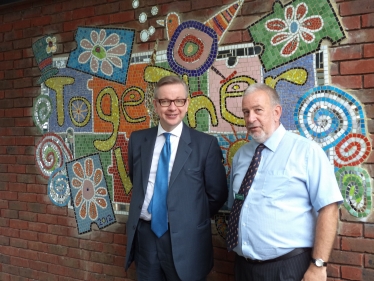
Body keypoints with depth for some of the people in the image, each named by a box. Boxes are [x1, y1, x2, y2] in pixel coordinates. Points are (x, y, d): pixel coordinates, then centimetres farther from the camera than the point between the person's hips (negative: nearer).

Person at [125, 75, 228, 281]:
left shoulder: (206, 144, -7)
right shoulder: (138, 140, 4)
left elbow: (217, 194, -2)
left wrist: (192, 220, 3)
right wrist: (143, 208, 11)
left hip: (184, 240, -3)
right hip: (144, 236, 3)